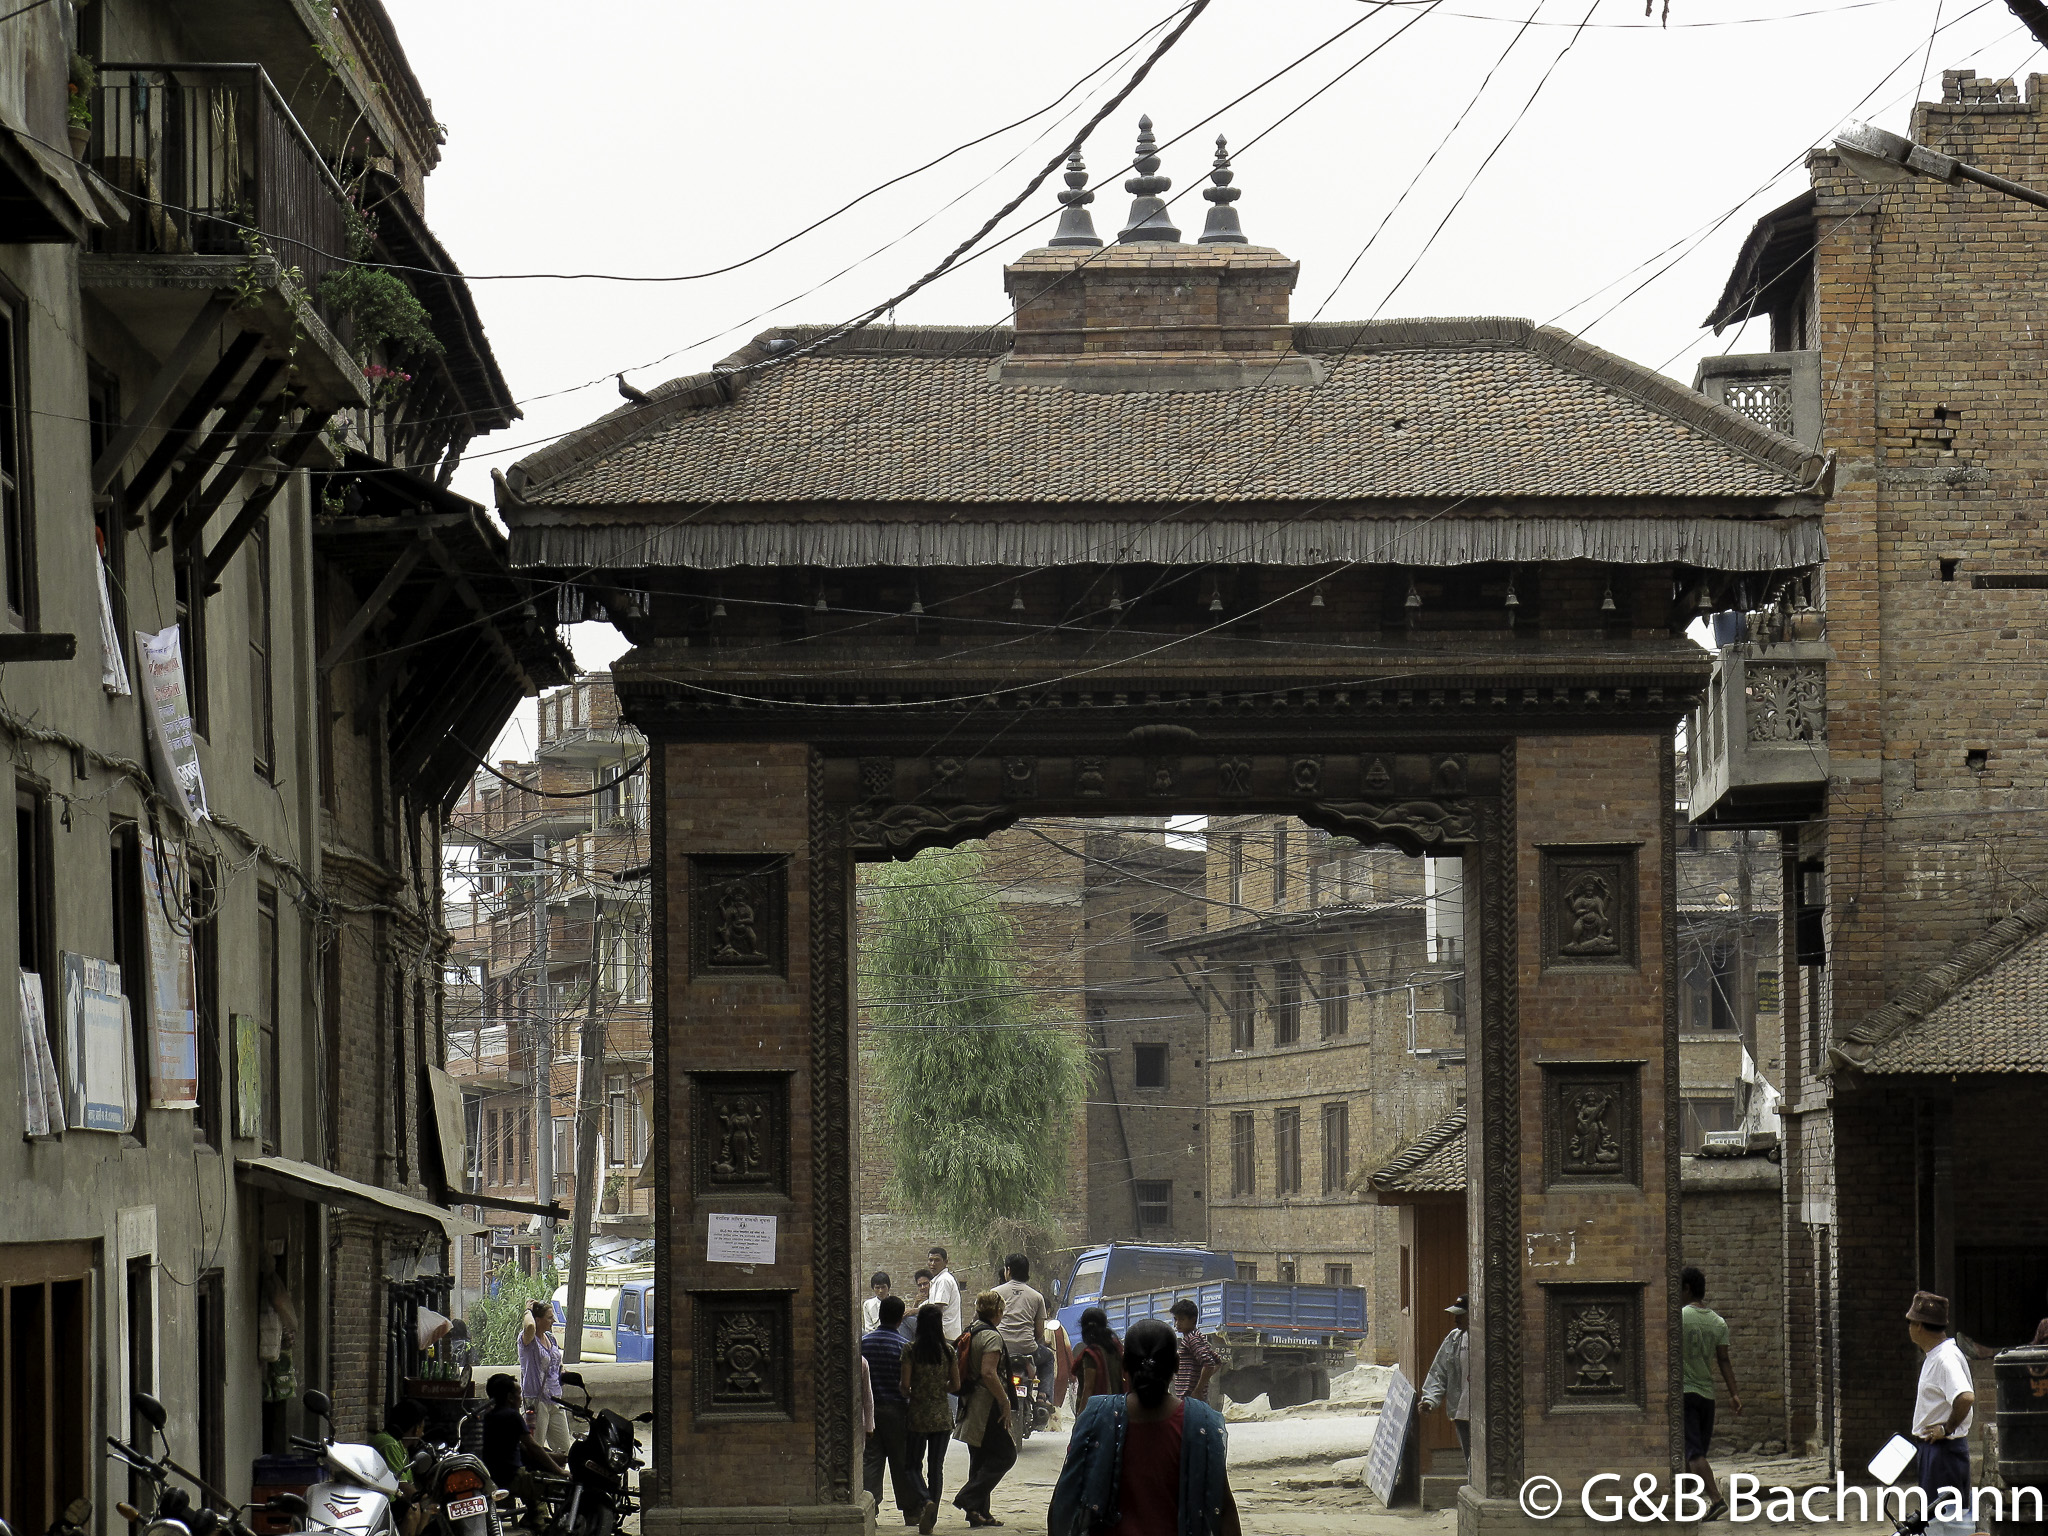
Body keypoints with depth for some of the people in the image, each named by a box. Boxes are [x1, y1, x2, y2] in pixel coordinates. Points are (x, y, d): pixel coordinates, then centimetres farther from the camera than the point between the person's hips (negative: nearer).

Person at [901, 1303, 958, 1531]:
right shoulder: (948, 1351, -2)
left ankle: (926, 1501, -17)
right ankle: (930, 1520, 4)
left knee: (914, 1464, 10)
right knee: (936, 1467, 7)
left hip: (918, 1414, -2)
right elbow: (956, 1386, 1)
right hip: (942, 1416, 2)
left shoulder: (911, 1350, -8)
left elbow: (905, 1384, -11)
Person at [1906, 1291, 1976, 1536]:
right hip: (1933, 1448, 11)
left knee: (1947, 1515, -10)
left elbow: (1966, 1398, -35)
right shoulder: (1933, 1357, 13)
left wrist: (1947, 1428, -22)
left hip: (1945, 1449, -11)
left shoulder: (1946, 1358, -20)